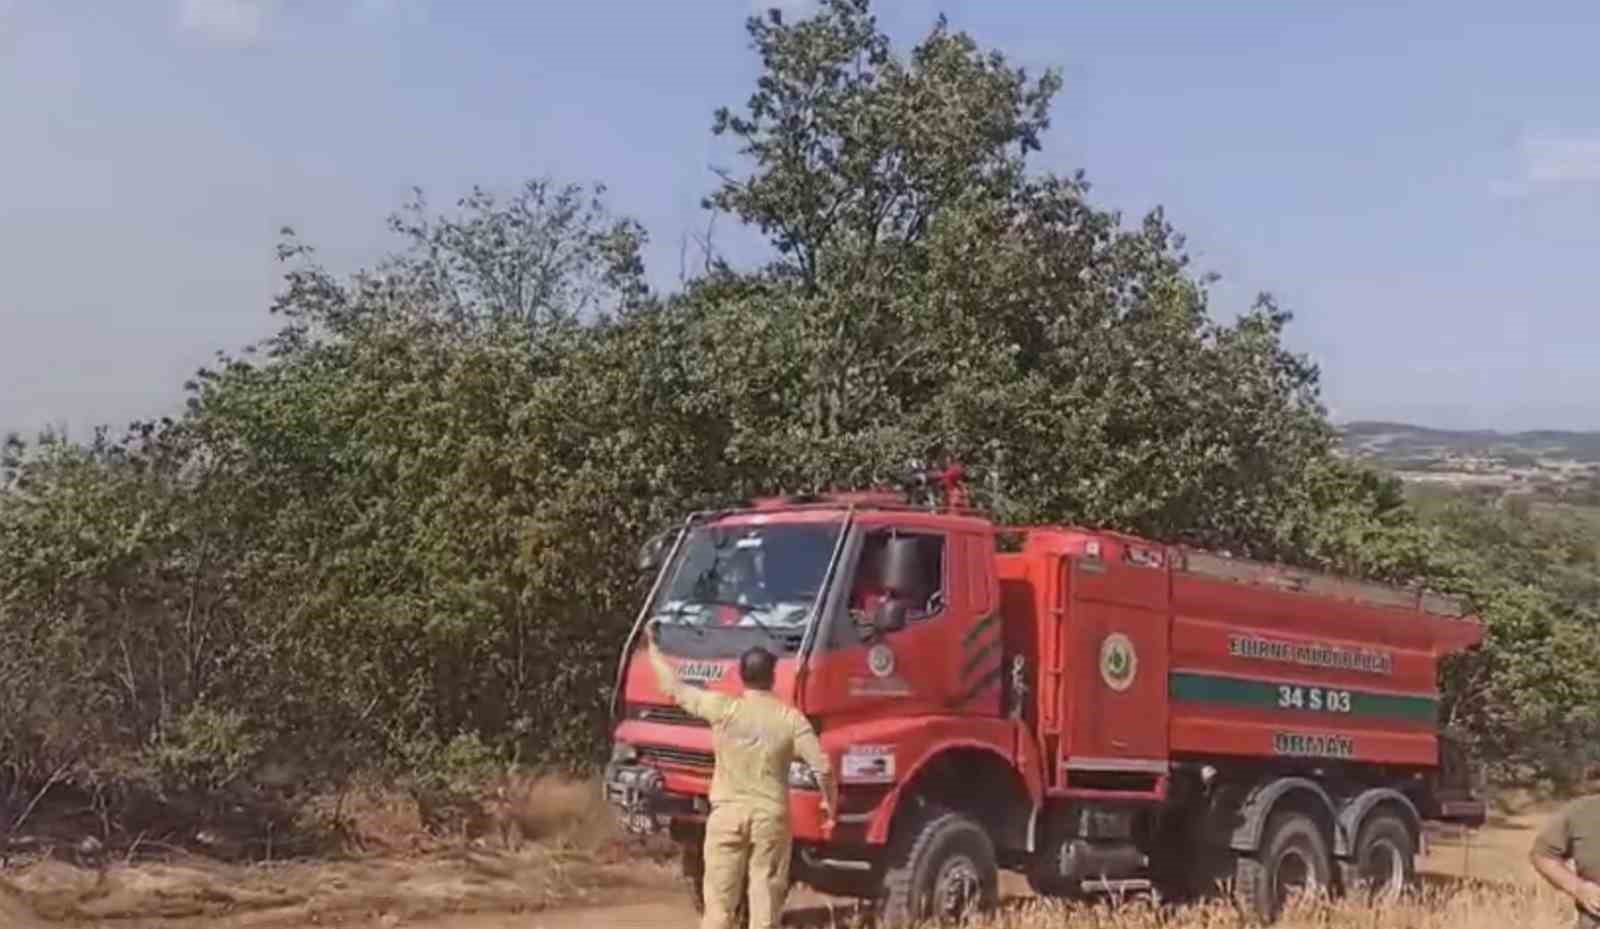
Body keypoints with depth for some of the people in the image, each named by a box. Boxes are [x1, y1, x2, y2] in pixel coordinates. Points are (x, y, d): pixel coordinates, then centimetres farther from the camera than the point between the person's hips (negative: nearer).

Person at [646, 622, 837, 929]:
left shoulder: (722, 708, -7)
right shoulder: (791, 718, -6)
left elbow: (674, 688, 2)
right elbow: (823, 768, -8)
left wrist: (653, 645, 15)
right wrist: (830, 804, 11)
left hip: (727, 814, 0)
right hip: (771, 817, 0)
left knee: (719, 902, 6)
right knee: (766, 903, 6)